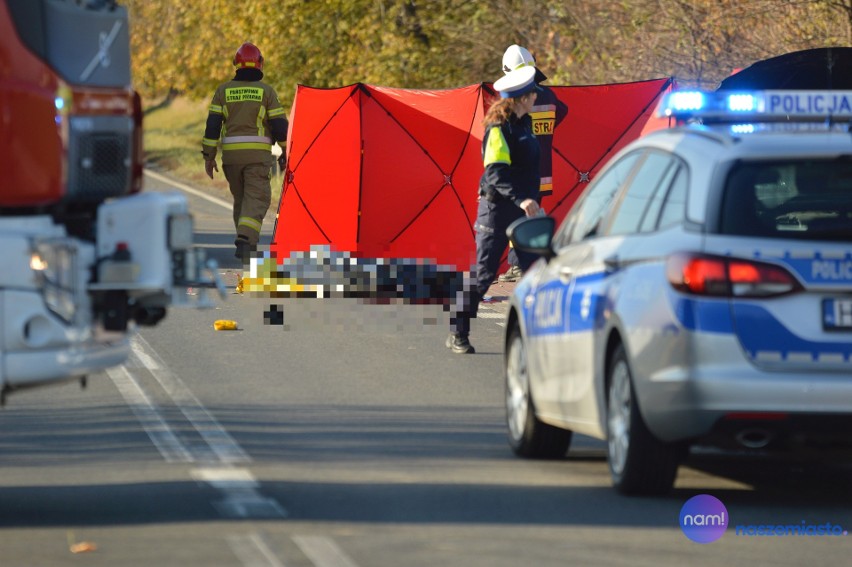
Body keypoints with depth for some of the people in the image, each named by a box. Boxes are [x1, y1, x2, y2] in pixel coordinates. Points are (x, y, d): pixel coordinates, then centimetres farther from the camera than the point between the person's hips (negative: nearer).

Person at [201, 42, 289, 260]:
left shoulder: (223, 90, 4)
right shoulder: (266, 91, -2)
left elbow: (213, 124, 0)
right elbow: (279, 124, -3)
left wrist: (209, 156, 4)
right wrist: (286, 152, 9)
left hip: (231, 153, 3)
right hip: (258, 154, -3)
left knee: (241, 198, 18)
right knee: (256, 200, -7)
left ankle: (248, 244, 24)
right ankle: (244, 240, -29)